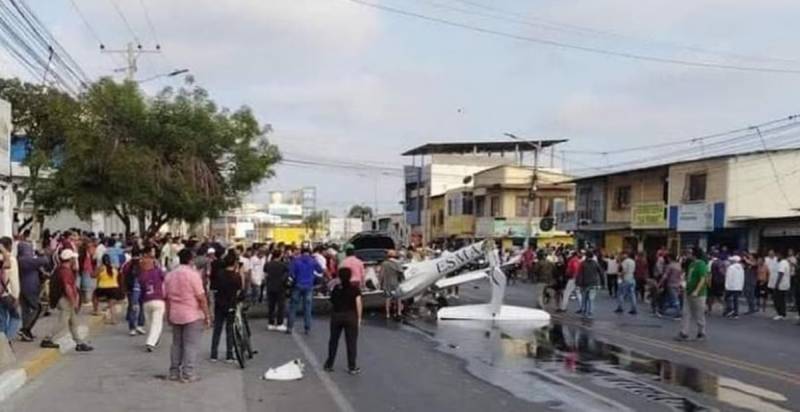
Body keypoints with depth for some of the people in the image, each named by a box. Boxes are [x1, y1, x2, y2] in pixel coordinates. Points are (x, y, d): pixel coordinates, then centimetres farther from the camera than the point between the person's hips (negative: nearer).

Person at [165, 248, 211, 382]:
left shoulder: (169, 275, 8)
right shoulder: (193, 274, -11)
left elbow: (166, 297, 12)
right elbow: (201, 297, -13)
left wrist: (168, 315, 20)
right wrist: (207, 316, -7)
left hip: (175, 315, 6)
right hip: (193, 315, -6)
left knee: (176, 344, 15)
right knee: (191, 345, -2)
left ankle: (174, 372, 18)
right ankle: (188, 374, -3)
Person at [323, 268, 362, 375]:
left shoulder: (335, 288, 2)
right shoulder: (354, 288, -6)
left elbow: (332, 302, -2)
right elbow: (358, 304, -8)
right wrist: (359, 318, -2)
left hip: (336, 316, 3)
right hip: (350, 316, -2)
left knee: (333, 340, 14)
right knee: (351, 342, 5)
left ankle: (329, 365, 21)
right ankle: (352, 367, 7)